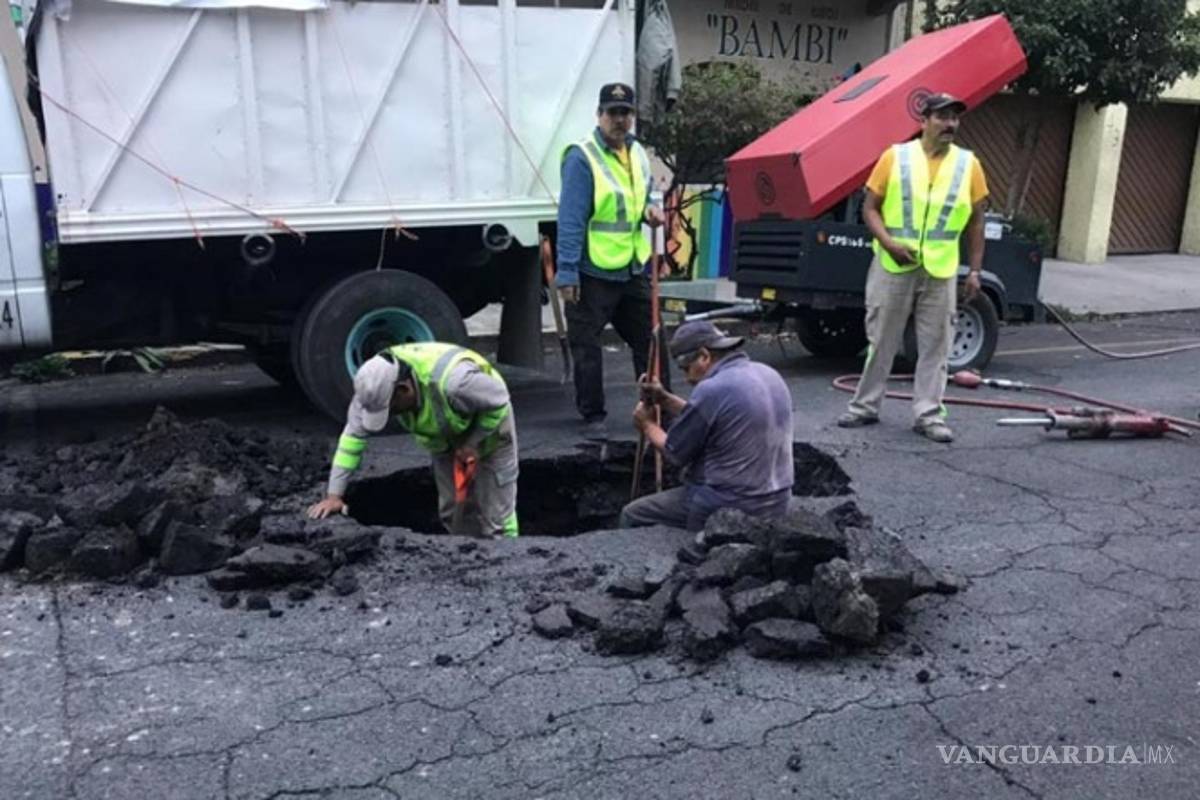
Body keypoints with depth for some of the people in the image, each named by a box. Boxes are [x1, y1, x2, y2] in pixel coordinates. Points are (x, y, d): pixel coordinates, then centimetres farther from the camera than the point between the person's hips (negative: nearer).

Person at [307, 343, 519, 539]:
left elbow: (499, 401, -27)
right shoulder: (378, 382, -26)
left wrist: (472, 443, -24)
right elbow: (354, 434, -21)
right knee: (454, 513, 10)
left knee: (496, 514, -4)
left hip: (488, 428, -5)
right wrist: (334, 495, -23)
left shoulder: (452, 381, -43)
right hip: (446, 437, 6)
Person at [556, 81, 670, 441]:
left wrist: (650, 210, 2)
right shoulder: (582, 157, -13)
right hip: (592, 272, -7)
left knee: (650, 340, 13)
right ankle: (593, 417, 15)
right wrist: (566, 272, -20)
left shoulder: (638, 153, 11)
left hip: (633, 268, 7)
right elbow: (570, 219, -16)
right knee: (587, 348, 2)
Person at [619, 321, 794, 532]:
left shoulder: (712, 390, -21)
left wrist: (648, 425, 9)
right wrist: (664, 399, 11)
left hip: (726, 509, -9)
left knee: (632, 515, 9)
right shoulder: (769, 374, 6)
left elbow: (675, 453, -9)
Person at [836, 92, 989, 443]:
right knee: (881, 340, 7)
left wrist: (975, 270, 4)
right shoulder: (895, 156, 0)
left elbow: (976, 222, 9)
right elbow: (870, 208, 0)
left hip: (940, 270, 2)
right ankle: (865, 406, 18)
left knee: (935, 346, 3)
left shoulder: (968, 164, 5)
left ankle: (928, 414, 11)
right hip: (892, 266, -1)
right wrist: (889, 243, -16)